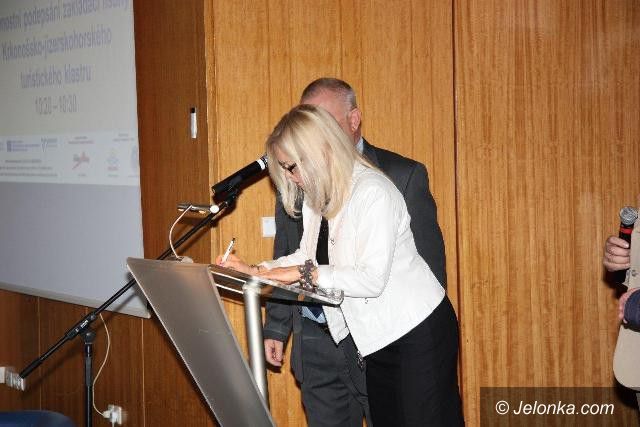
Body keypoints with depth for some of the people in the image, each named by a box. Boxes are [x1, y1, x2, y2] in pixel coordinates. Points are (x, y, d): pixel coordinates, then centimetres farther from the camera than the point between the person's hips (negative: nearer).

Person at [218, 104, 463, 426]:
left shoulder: (373, 192, -21)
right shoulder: (317, 196, 5)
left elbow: (371, 278, -27)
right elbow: (308, 257, 13)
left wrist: (304, 273, -25)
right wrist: (255, 271, 0)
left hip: (417, 332, -9)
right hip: (378, 337, 9)